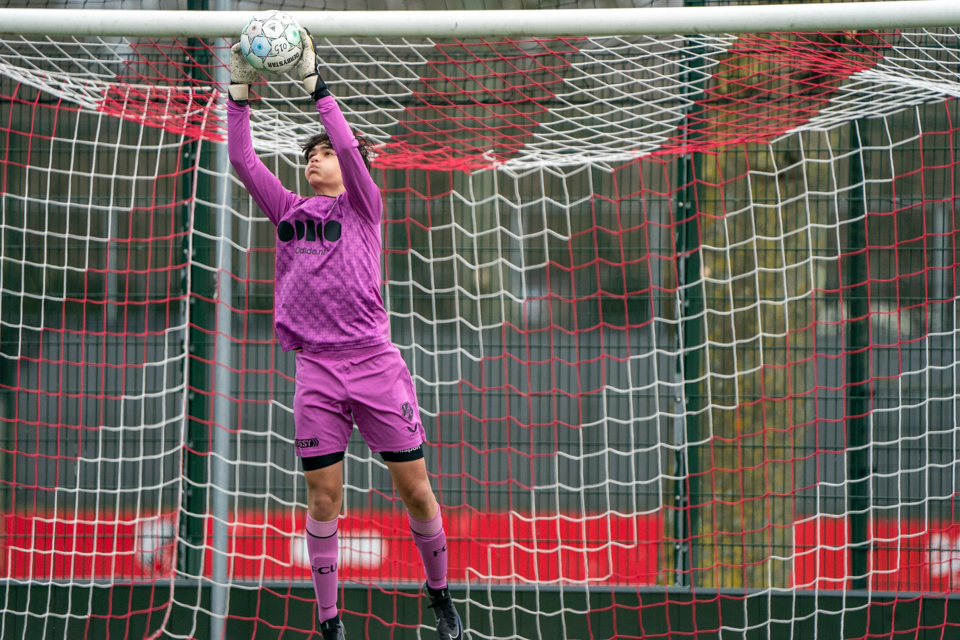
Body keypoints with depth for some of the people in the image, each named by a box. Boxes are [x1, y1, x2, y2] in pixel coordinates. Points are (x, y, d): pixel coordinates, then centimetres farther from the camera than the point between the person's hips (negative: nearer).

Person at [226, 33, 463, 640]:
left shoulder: (363, 206, 5)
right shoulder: (288, 211, 14)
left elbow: (350, 147, -11)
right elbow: (243, 159, 8)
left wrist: (317, 83, -14)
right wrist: (239, 93, -1)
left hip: (374, 360, -2)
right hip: (316, 368, 2)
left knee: (415, 490, 1)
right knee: (324, 499, 0)